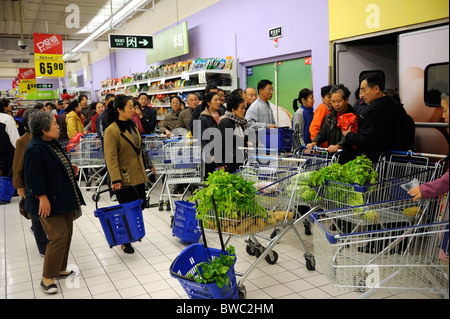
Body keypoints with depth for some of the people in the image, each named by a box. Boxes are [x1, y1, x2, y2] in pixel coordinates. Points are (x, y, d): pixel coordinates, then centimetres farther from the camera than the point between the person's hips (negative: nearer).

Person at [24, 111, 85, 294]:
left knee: (66, 233, 14)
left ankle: (60, 269, 29)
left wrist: (70, 169, 5)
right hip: (49, 202, -10)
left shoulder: (52, 144, 9)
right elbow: (35, 176, -22)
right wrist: (42, 197, -23)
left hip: (64, 199, 10)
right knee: (58, 236, -10)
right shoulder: (35, 149, -20)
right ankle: (47, 278, 4)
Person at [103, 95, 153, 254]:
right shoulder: (111, 131, -15)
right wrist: (116, 179, -24)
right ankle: (125, 242, 21)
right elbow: (111, 158, -19)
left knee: (140, 206, 11)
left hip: (138, 176, 8)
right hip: (124, 179, -7)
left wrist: (148, 165, 21)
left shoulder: (132, 126, 10)